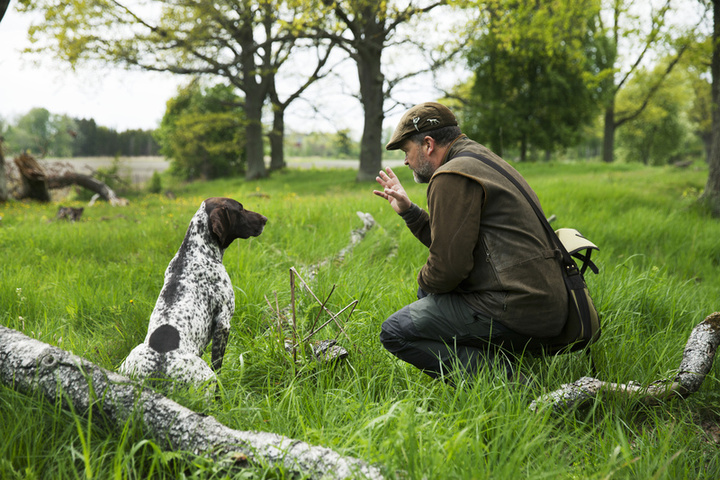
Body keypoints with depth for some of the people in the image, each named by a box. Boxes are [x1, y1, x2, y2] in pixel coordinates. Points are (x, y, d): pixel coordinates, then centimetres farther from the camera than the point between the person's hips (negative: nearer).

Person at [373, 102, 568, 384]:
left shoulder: (451, 177, -13)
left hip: (515, 310, -11)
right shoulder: (483, 161, 20)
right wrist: (407, 210, 23)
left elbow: (448, 265, -17)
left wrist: (424, 279, 5)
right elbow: (452, 242, 25)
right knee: (427, 294, 28)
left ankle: (502, 377, -14)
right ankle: (497, 361, 12)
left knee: (395, 332, -11)